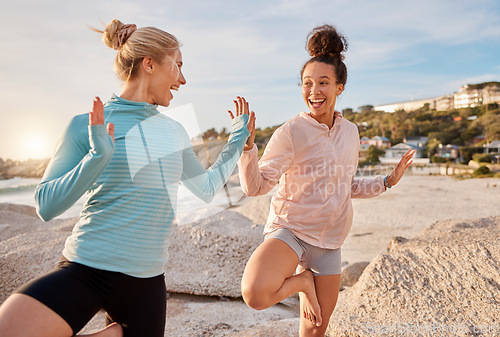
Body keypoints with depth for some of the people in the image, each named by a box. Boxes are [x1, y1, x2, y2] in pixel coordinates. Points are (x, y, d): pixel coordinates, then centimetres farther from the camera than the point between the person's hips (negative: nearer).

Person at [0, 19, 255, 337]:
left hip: (146, 282, 4)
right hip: (83, 269, -4)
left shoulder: (175, 132, 8)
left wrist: (238, 140, 17)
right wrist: (97, 156, -23)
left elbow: (207, 188, 17)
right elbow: (46, 206, -8)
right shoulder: (87, 125, -6)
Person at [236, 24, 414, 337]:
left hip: (328, 241, 5)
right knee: (256, 294, -33)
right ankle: (301, 281, -3)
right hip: (289, 230, -4)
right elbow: (255, 186, -19)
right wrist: (246, 144, -32)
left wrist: (389, 181, 13)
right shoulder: (291, 132, -15)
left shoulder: (350, 132, 4)